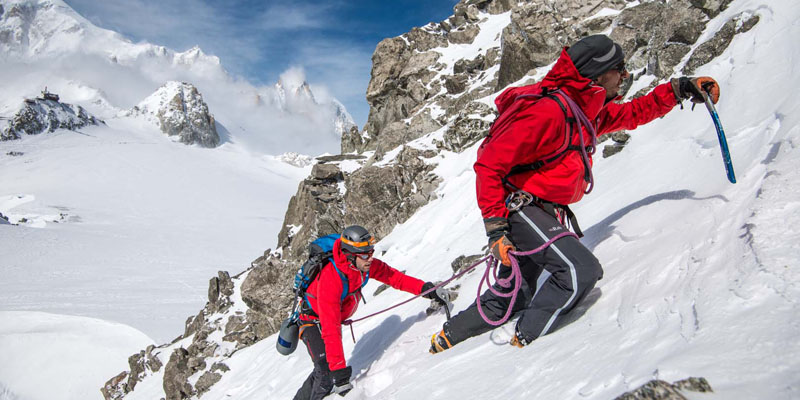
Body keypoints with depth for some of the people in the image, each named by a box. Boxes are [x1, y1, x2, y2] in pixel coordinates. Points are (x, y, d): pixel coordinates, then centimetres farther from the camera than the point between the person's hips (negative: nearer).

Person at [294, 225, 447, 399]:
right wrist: (339, 372, -43)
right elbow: (330, 329, -41)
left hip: (337, 317, 7)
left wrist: (427, 289, -19)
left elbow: (394, 277, -8)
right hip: (314, 321, -7)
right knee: (327, 375, -21)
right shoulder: (330, 280, -39)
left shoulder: (365, 264, -20)